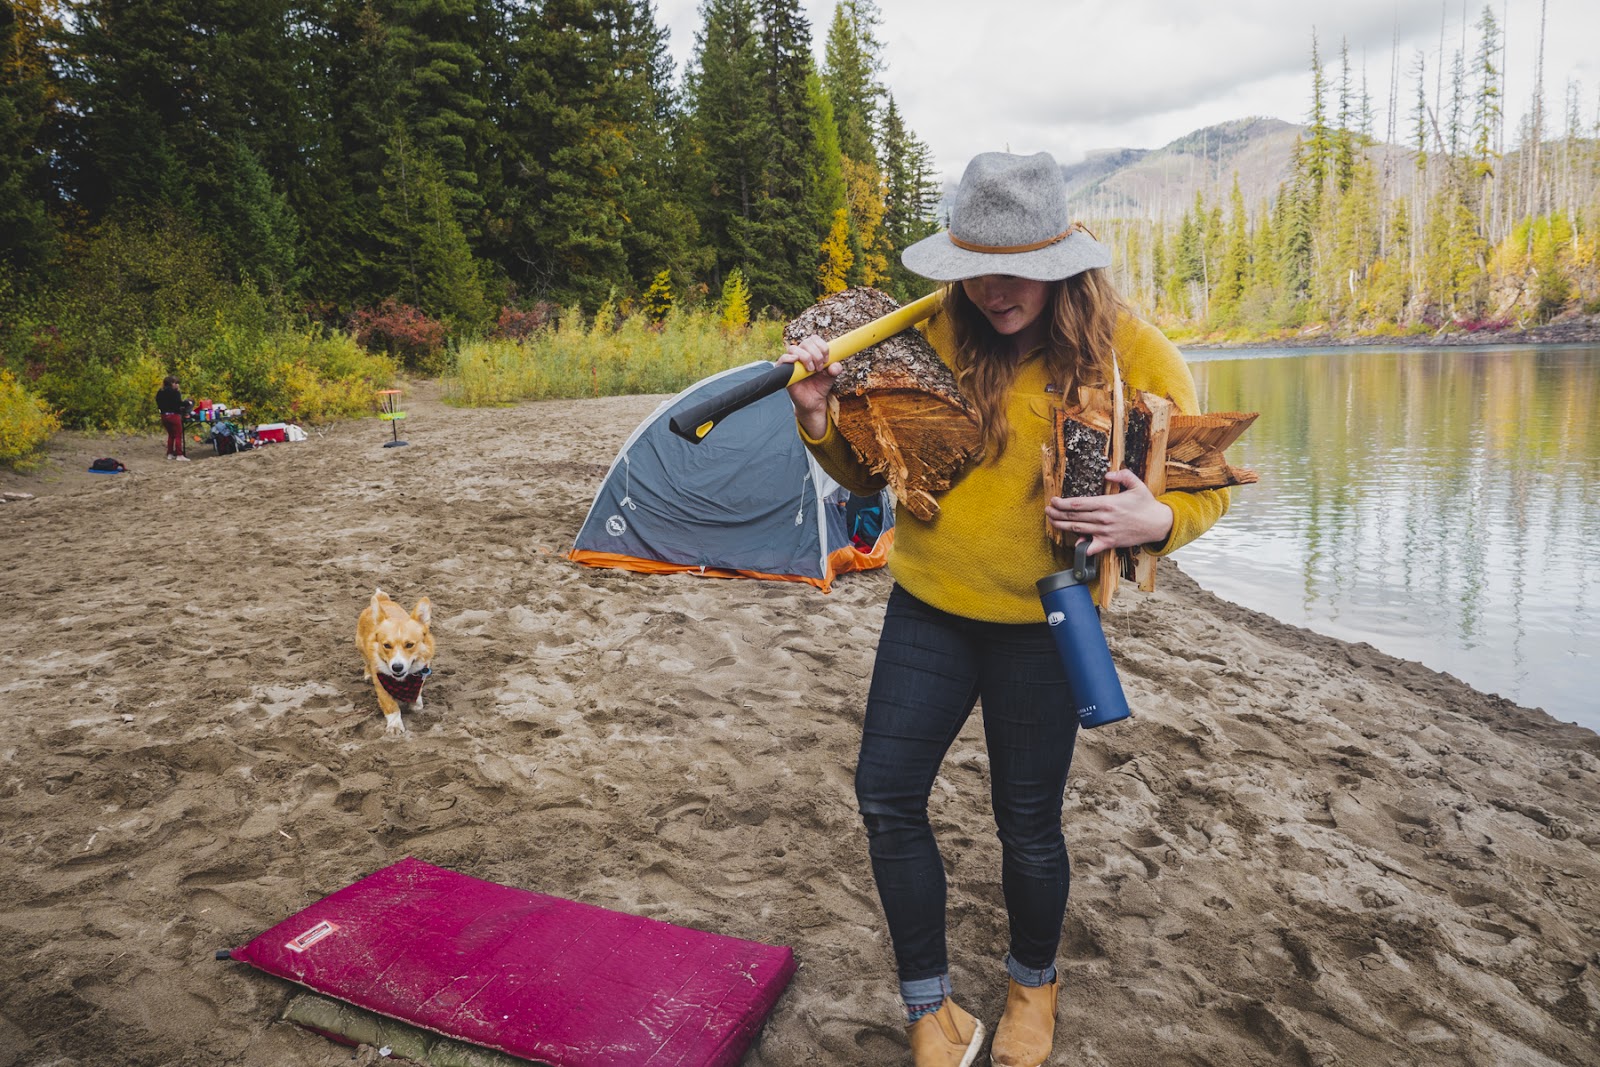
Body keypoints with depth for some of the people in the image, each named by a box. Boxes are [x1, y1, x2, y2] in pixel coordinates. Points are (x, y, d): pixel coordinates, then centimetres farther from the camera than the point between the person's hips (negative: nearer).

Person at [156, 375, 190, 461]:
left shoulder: (160, 393, 10)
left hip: (164, 415, 7)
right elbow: (179, 403, -17)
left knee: (171, 435, 18)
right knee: (178, 435, -3)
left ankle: (170, 454, 18)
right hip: (174, 415, -7)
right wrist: (187, 402, -2)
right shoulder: (175, 392, -12)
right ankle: (179, 455, -7)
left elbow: (159, 405, 12)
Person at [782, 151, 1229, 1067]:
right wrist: (821, 418, -15)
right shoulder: (932, 334, -4)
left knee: (1028, 822, 8)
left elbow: (1206, 484, -1)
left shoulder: (1128, 352, -9)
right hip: (927, 610, 3)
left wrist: (1157, 521, -23)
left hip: (1040, 623, -2)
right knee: (887, 795, 2)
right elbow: (871, 472, 5)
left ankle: (1034, 986, 40)